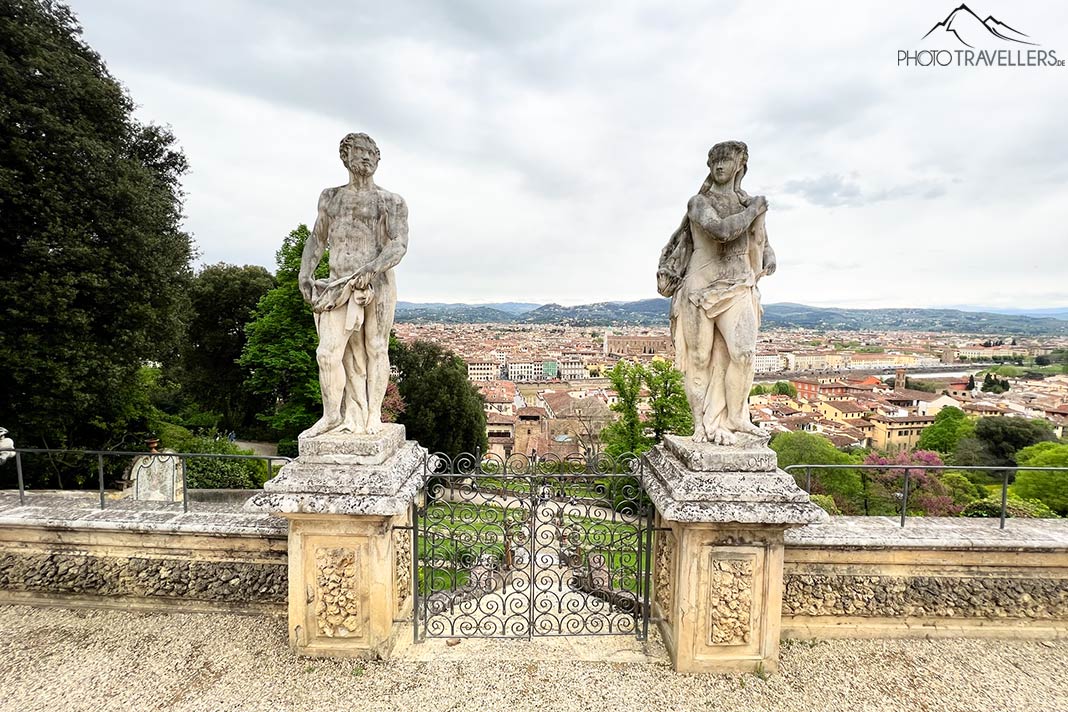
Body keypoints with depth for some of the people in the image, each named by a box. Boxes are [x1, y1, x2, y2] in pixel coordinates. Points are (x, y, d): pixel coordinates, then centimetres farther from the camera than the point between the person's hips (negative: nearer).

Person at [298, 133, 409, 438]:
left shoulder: (392, 202, 5)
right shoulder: (330, 197, 19)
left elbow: (399, 245, -7)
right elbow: (317, 240, 21)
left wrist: (370, 269, -23)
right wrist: (305, 275, 7)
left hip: (377, 283, -3)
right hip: (339, 285, 3)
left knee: (375, 349, 0)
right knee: (328, 351, -5)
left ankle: (373, 415, 11)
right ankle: (333, 415, 7)